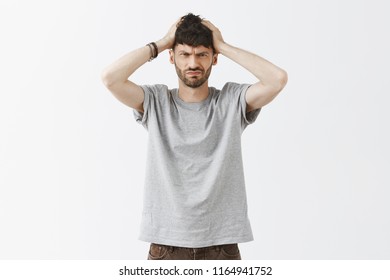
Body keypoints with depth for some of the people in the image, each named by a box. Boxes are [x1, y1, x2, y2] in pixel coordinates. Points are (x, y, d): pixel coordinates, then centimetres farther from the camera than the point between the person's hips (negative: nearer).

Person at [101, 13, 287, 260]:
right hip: (167, 244, 0)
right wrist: (161, 44, -4)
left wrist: (223, 46, -6)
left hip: (222, 244, 0)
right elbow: (110, 77, -13)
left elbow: (278, 79, -15)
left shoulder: (232, 101, 0)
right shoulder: (156, 102, 2)